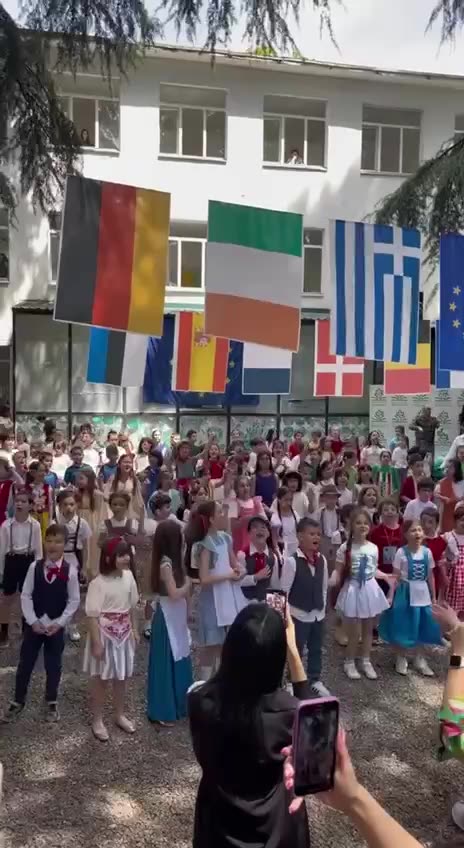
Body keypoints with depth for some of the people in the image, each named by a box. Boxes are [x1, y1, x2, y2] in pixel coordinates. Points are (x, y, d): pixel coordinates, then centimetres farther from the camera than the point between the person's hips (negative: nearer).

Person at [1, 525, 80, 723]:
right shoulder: (34, 567, -8)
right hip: (34, 624, 1)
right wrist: (33, 621, -11)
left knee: (53, 666, 11)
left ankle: (51, 703, 30)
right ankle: (18, 701, 29)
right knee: (25, 663, 10)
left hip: (57, 626, -1)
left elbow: (74, 601, -6)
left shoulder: (70, 571, -11)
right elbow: (25, 596, -5)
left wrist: (59, 623, -12)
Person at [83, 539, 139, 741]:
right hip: (105, 634, -6)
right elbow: (92, 615, -19)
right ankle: (97, 720, 27)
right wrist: (96, 642, -19)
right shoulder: (98, 583, -22)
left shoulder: (128, 576, -4)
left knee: (122, 677, 18)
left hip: (124, 634, 6)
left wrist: (134, 630, 11)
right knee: (101, 678, 10)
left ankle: (119, 715, 36)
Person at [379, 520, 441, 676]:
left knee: (421, 627, 12)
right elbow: (396, 577, -8)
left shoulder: (427, 552, 0)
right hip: (406, 594, -4)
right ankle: (401, 658, 23)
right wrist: (391, 595, -11)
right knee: (403, 626, 4)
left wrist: (433, 597, 10)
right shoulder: (401, 552, -11)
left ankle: (419, 659, 30)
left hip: (422, 594, 4)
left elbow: (430, 576, 7)